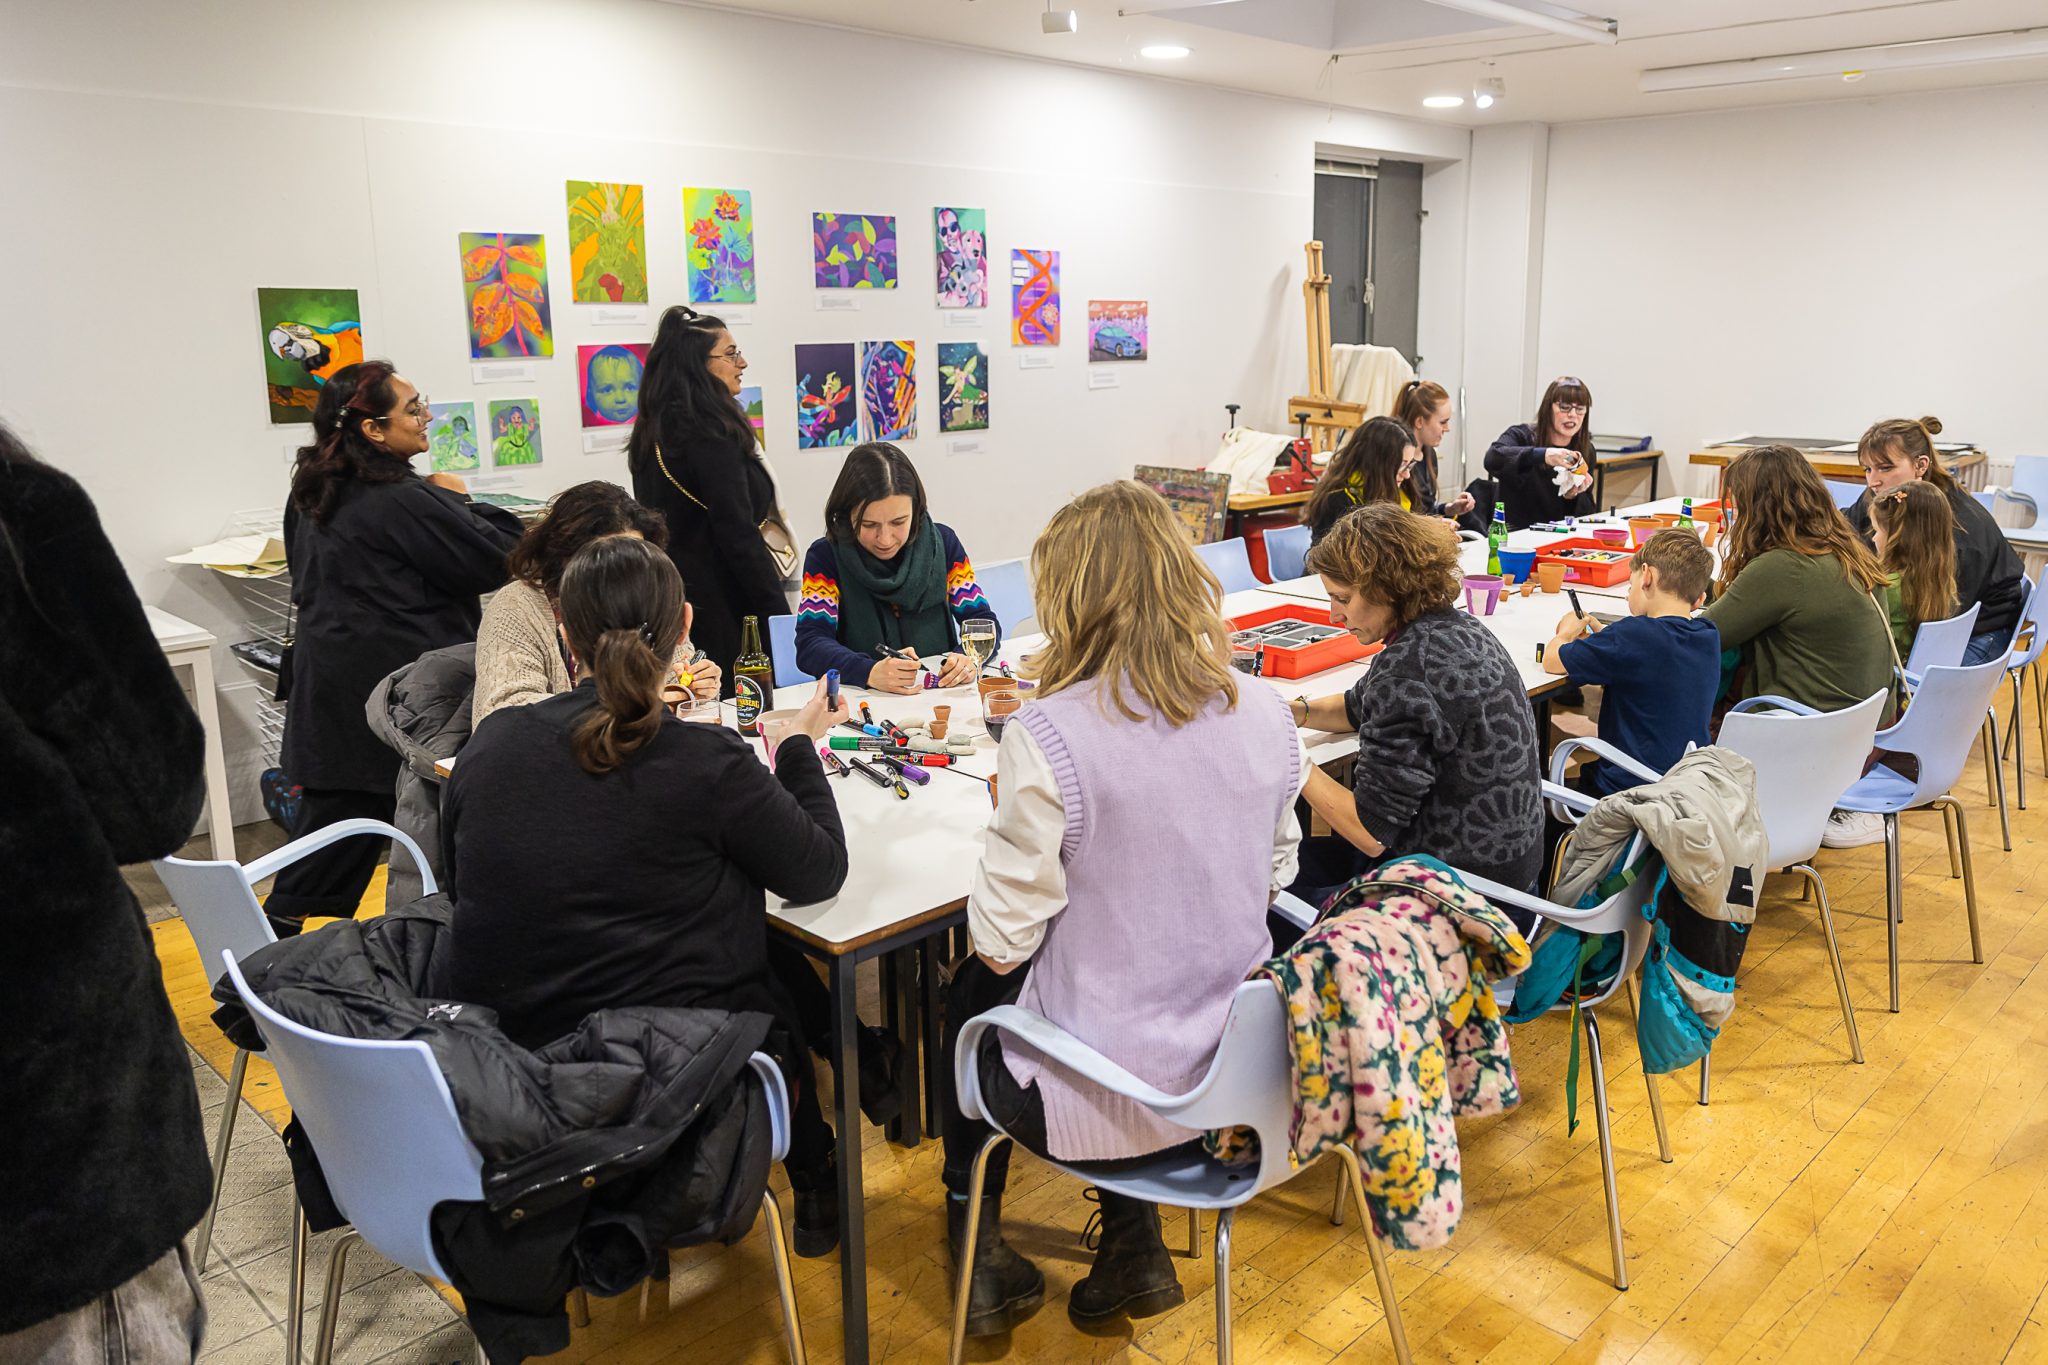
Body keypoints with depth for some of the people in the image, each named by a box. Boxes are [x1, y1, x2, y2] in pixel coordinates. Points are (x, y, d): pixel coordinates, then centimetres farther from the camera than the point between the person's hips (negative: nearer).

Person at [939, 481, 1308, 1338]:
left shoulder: (1047, 736, -25)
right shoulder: (1263, 717, -7)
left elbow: (1003, 940, -17)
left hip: (1094, 1095, -5)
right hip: (1232, 1067, 5)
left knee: (971, 991, 27)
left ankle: (976, 1234, 42)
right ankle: (1134, 1243, 34)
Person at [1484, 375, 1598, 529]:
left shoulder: (1586, 451, 8)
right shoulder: (1522, 435, -2)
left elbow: (1588, 513, 10)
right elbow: (1492, 459, -25)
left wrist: (1573, 496, -11)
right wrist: (1542, 455, -36)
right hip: (1515, 534, -3)